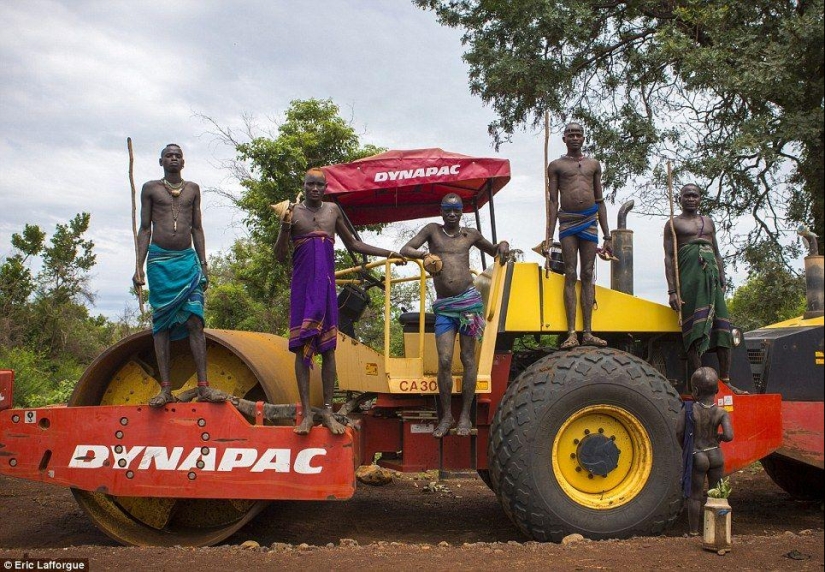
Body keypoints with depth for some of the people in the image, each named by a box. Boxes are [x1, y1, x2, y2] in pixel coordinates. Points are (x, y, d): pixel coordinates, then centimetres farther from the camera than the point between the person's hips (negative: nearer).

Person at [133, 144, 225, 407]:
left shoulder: (192, 189, 15)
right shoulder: (150, 188, 10)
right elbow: (145, 229, 9)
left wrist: (203, 264, 7)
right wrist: (139, 266, 0)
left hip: (187, 259, 1)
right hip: (159, 260, -1)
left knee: (195, 321, -8)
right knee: (161, 323, -2)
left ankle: (203, 386, -11)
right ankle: (165, 389, -1)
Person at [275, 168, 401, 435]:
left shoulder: (333, 210, 12)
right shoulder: (293, 212, 2)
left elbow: (352, 244, 23)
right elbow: (280, 256, -1)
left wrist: (388, 253, 20)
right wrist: (284, 226, -16)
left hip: (327, 285, 3)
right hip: (302, 285, -3)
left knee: (328, 348, 1)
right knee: (302, 346, -5)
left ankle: (328, 411, 5)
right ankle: (306, 413, -2)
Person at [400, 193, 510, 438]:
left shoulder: (470, 235, 13)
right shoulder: (432, 230, 10)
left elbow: (493, 252, 28)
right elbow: (405, 250, 3)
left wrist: (503, 246, 6)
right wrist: (422, 254, -16)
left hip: (469, 301, 0)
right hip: (444, 307, 0)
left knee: (468, 358, 2)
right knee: (444, 361, -6)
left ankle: (465, 416, 8)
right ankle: (446, 416, 5)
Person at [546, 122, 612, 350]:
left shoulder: (594, 165, 16)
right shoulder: (556, 165, 8)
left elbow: (600, 202, 15)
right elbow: (553, 201, 3)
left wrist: (607, 237, 10)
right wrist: (549, 236, -6)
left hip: (590, 222, 3)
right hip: (567, 222, -2)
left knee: (588, 275, 0)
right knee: (570, 275, -6)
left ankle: (588, 332, 0)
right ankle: (571, 333, -8)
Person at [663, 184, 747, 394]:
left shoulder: (708, 221, 22)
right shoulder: (674, 224, 6)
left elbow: (717, 254, 22)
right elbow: (669, 258, -1)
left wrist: (722, 282, 12)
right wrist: (672, 290, -11)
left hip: (712, 276, 5)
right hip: (690, 276, -5)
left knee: (722, 328, -1)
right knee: (694, 331, -9)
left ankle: (726, 381, 3)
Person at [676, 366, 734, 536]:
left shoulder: (689, 409, -13)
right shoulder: (721, 413, -9)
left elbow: (679, 432, -15)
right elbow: (729, 436, -20)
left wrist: (685, 448, 3)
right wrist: (718, 437, 3)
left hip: (697, 456, -2)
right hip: (716, 455, 2)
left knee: (695, 496, 8)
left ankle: (694, 531, 14)